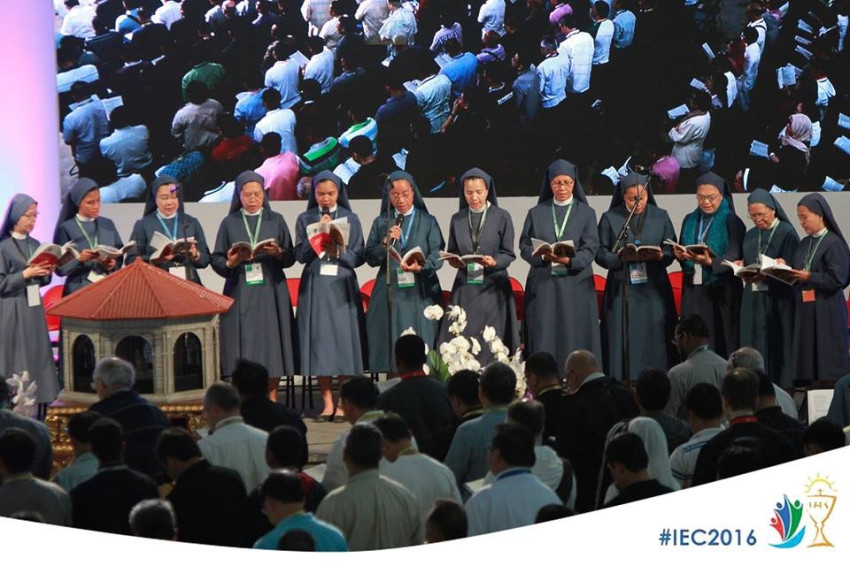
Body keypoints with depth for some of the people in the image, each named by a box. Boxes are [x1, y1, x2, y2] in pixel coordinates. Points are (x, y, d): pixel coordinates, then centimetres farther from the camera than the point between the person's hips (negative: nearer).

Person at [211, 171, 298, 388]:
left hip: (271, 294, 1)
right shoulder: (229, 223, 7)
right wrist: (231, 262, -16)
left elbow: (291, 257, 6)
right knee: (244, 348, -5)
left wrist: (278, 253, -14)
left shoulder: (276, 221, 9)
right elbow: (216, 260, 4)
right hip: (240, 295, -1)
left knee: (271, 345, -2)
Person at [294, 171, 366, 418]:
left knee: (343, 340, -2)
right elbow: (300, 255, -2)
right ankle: (327, 402, 2)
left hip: (343, 286, 0)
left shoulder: (350, 219, 5)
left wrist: (338, 251, -16)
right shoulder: (305, 219, 6)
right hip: (315, 287, 0)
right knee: (319, 341, -3)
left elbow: (358, 257, 1)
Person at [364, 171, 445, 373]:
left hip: (419, 293, -1)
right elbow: (371, 259, 4)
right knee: (388, 346, -3)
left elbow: (437, 256, -4)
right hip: (389, 293, 1)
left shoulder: (428, 222, 6)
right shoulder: (380, 223, 10)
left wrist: (421, 267, -23)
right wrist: (386, 243, -13)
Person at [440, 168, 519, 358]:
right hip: (464, 289, 3)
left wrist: (494, 262, -20)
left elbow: (508, 254, -1)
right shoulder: (457, 219, 10)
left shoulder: (501, 217, 0)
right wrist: (454, 260, -10)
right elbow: (451, 252, 12)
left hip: (493, 289, -3)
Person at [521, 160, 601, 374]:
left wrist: (569, 259, -21)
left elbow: (590, 250, -2)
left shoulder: (586, 213, 8)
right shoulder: (536, 213, 12)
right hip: (543, 285, 1)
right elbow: (525, 246, 5)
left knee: (574, 339, -3)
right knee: (544, 340, -3)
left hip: (575, 285, -1)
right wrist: (543, 256, -16)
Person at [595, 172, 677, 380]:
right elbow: (601, 254, 1)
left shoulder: (661, 217, 8)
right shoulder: (610, 218, 4)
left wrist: (658, 255, -15)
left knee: (654, 343, -2)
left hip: (653, 291, 1)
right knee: (624, 344, -4)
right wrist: (622, 257, -18)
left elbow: (670, 252, 7)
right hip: (621, 291, -1)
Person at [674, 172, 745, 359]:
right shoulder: (689, 221, 12)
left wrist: (710, 262, -33)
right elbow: (682, 251, 15)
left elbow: (734, 255, -15)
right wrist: (680, 255, -9)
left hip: (721, 291, -4)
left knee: (720, 340, -5)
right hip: (693, 290, 4)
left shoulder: (731, 221, -4)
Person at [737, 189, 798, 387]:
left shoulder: (787, 233, -5)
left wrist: (765, 276, -23)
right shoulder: (750, 236, 15)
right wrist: (741, 266, -4)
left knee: (777, 347, -6)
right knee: (754, 348, 3)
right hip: (753, 300, 6)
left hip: (778, 302, -6)